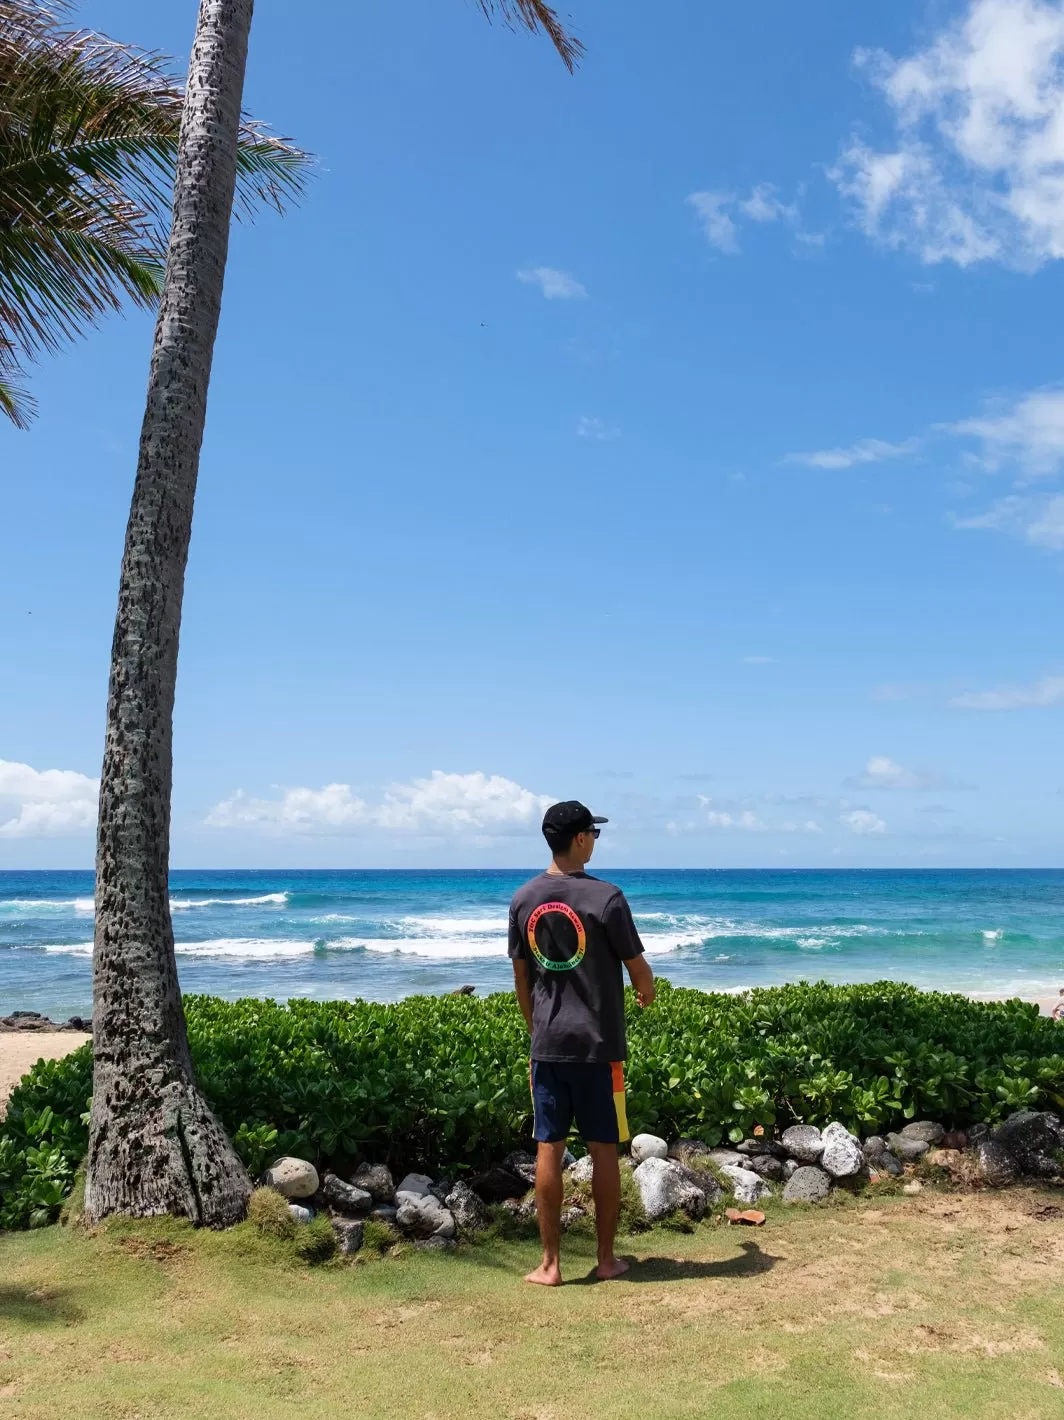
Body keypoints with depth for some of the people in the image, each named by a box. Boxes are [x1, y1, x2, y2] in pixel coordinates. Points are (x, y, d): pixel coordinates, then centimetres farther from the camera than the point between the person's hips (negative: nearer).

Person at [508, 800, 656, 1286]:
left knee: (548, 1149, 7)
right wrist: (648, 993, 19)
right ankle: (607, 1258, 18)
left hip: (547, 1044, 3)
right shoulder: (605, 897, -12)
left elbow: (521, 978, 8)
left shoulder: (523, 899, 1)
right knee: (603, 1149, 8)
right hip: (597, 1044, -3)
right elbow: (638, 969, -4)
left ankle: (550, 1263, 12)